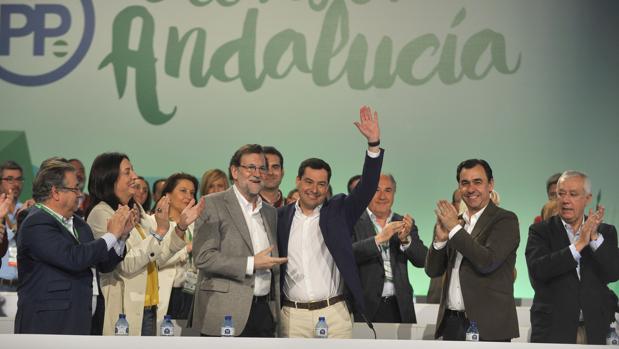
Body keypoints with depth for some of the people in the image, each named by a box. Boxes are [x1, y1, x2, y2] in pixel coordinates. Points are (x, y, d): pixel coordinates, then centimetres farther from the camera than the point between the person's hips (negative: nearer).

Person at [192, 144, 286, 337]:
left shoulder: (270, 212, 18)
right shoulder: (213, 204, -3)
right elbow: (203, 258, -13)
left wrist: (277, 310, 17)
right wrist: (251, 264, -14)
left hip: (265, 312, 6)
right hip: (226, 313, -6)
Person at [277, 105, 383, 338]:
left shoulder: (339, 211, 5)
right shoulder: (281, 217, 8)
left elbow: (367, 188, -7)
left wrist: (373, 144, -18)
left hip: (334, 313, -1)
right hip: (292, 316, 1)